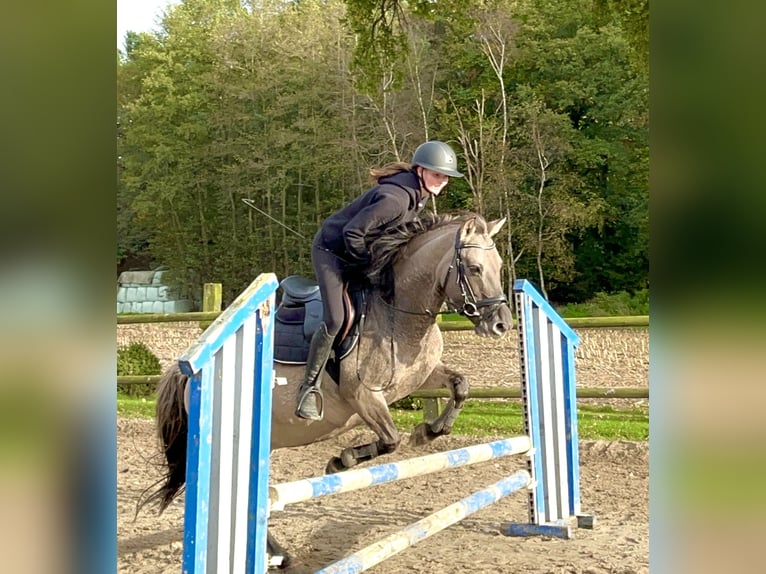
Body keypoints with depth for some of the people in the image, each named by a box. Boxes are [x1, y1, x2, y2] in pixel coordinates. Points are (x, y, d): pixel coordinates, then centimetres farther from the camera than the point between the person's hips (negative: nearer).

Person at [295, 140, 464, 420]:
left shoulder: (420, 192, -3)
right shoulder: (395, 198, -33)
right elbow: (352, 232, -30)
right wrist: (369, 265, -18)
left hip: (363, 250, 9)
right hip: (333, 250, -9)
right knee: (334, 320, -18)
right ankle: (310, 387, -3)